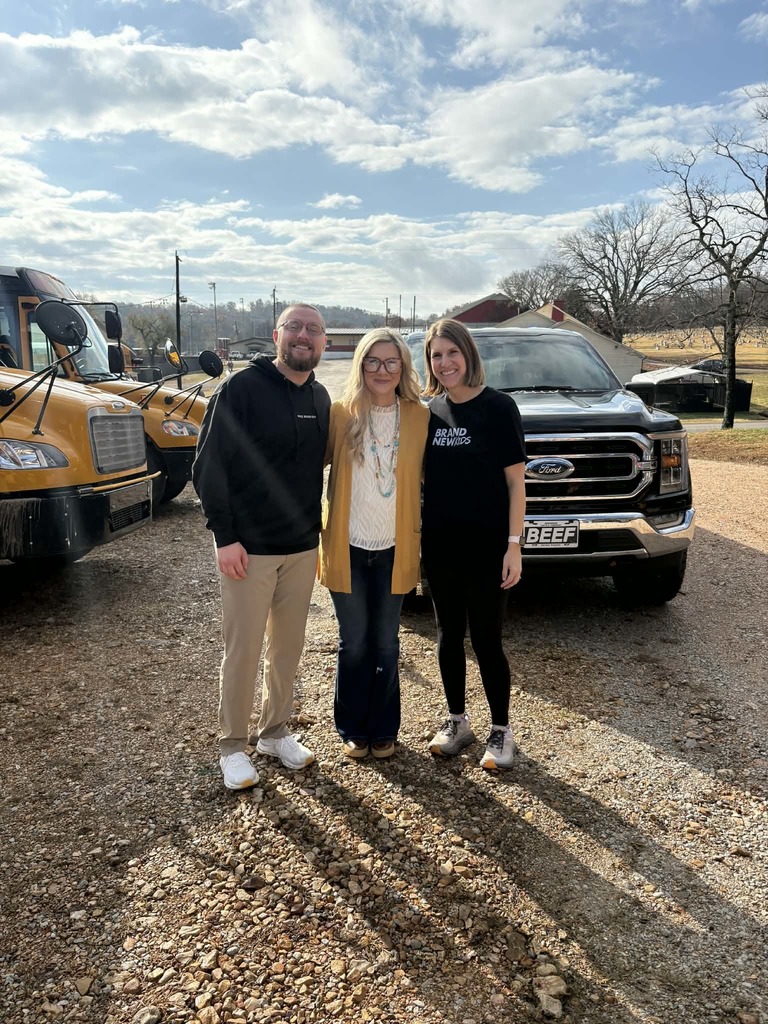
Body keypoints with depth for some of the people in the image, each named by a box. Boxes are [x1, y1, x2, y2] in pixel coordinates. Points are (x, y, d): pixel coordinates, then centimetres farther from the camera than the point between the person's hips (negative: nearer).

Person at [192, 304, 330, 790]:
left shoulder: (320, 398, 8)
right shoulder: (242, 389, -10)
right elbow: (209, 466, -13)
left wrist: (315, 527, 12)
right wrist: (225, 536, -16)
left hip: (303, 548, 6)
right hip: (250, 548, -6)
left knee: (289, 645, 14)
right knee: (243, 651, 4)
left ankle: (276, 731, 31)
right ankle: (233, 746, 21)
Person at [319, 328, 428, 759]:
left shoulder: (420, 418, -1)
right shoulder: (340, 415, -3)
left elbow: (428, 481, 4)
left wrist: (420, 542, -1)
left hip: (394, 550, 1)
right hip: (347, 548, 0)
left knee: (385, 645, 12)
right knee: (354, 644, 11)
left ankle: (384, 729, 28)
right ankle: (353, 728, 27)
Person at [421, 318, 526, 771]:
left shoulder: (498, 407, -6)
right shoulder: (429, 412, 6)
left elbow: (515, 481, -7)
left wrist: (514, 545, -12)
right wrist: (416, 537, 5)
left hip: (487, 546, -4)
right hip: (440, 545, 5)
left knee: (486, 639, 2)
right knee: (449, 635, 13)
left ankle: (501, 730, 20)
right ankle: (458, 721, 29)